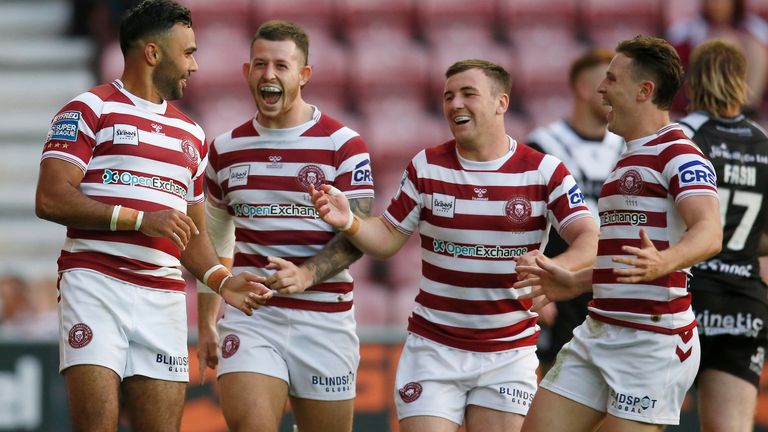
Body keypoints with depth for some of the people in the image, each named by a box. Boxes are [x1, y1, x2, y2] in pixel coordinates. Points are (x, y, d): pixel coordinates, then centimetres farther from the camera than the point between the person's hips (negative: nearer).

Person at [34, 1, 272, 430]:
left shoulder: (191, 134, 23)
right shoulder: (89, 110, 3)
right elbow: (51, 199, -9)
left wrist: (221, 279, 7)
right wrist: (140, 219, -14)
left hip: (164, 298, 6)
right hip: (95, 281, -6)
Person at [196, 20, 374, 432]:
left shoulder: (344, 145, -1)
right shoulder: (226, 149, 10)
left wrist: (306, 274, -24)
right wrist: (206, 322, 18)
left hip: (325, 319, -1)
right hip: (249, 317, 1)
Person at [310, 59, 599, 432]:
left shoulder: (544, 171, -5)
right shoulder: (426, 166, 0)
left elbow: (589, 239, -12)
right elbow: (387, 239, 6)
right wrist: (348, 222, -15)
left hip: (509, 353, -1)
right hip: (434, 347, 1)